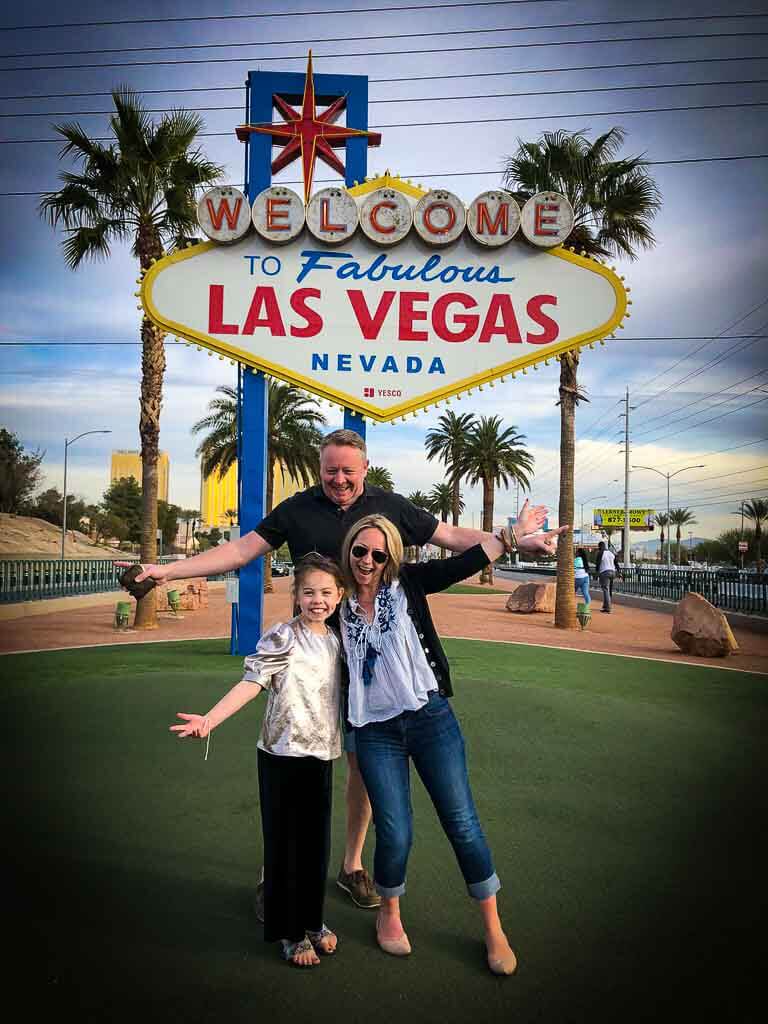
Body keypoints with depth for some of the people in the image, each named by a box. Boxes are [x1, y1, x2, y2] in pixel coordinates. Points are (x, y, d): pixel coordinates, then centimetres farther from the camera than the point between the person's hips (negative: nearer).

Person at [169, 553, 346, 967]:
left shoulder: (335, 640, 5)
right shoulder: (281, 638, -13)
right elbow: (252, 682, -22)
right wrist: (209, 720, -34)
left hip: (321, 756, 6)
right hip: (283, 756, -5)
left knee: (316, 841, 15)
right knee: (284, 843, 5)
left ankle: (312, 920, 35)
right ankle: (289, 932, 24)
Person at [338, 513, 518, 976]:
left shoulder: (406, 583, -2)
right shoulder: (340, 604, 3)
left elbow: (462, 565, -10)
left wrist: (511, 535, -15)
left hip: (430, 717, 0)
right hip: (376, 731, 1)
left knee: (462, 823, 2)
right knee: (395, 834, -3)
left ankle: (494, 929, 21)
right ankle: (389, 913, 29)